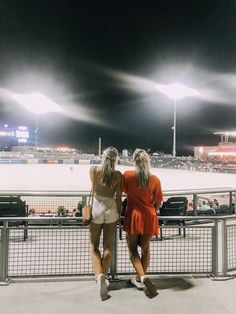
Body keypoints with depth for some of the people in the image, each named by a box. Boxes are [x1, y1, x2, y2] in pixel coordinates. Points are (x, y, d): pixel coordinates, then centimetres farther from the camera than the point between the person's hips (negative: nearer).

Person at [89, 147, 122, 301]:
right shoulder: (118, 175, -7)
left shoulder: (94, 170, -8)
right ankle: (103, 276, 13)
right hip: (111, 209, 1)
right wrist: (119, 213, 9)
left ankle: (99, 275, -6)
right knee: (108, 246, 14)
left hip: (96, 208, 0)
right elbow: (118, 197, -3)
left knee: (94, 246, 13)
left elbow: (94, 188, 1)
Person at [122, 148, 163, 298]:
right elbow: (158, 202, 1)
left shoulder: (127, 175, -9)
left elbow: (124, 190, 9)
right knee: (145, 248, 20)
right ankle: (140, 278, 30)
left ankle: (143, 277, -5)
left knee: (132, 249, 13)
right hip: (149, 217, 2)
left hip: (133, 216, -2)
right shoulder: (155, 179, -7)